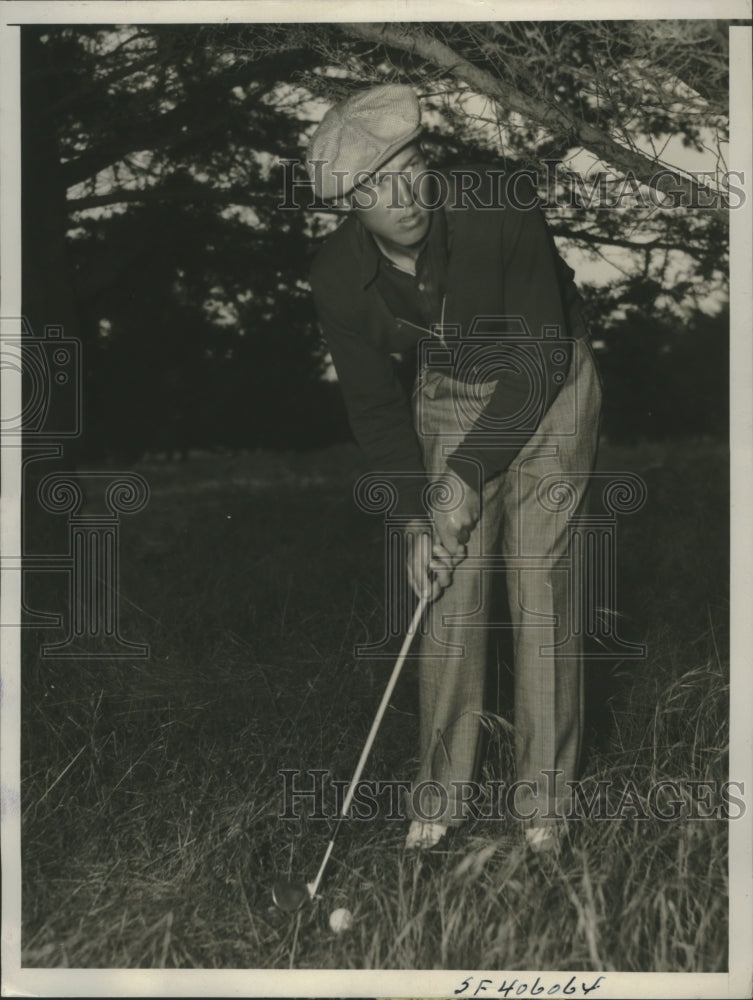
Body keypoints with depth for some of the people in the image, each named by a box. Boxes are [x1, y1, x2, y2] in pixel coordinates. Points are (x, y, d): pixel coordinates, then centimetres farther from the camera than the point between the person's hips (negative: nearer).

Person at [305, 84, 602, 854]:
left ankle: (545, 797, 5)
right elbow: (373, 402, -5)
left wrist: (467, 478, -24)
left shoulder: (500, 206, -31)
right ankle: (443, 792, 13)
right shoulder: (339, 277, -19)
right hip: (447, 396, 3)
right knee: (450, 591, -1)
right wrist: (415, 517, -13)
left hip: (549, 388, -3)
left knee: (540, 583, -7)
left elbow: (542, 358, -25)